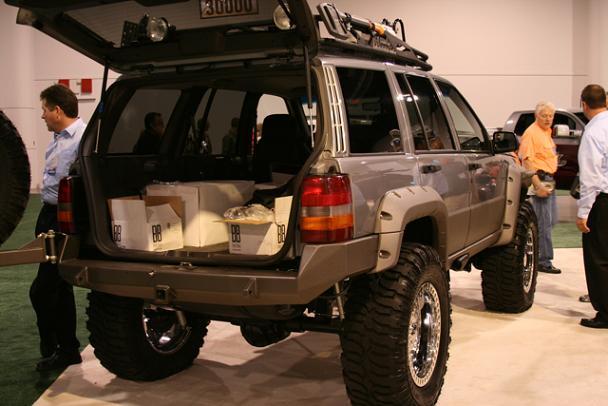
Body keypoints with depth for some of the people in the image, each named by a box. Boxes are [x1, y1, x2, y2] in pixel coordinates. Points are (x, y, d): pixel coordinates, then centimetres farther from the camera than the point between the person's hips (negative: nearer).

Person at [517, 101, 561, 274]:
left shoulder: (547, 131, 16)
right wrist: (538, 185, -25)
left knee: (551, 220, 16)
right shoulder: (531, 133, -14)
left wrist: (549, 181, 18)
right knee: (544, 222, -7)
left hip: (549, 180, 10)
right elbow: (526, 160, -20)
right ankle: (544, 261, 0)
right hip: (539, 180, -10)